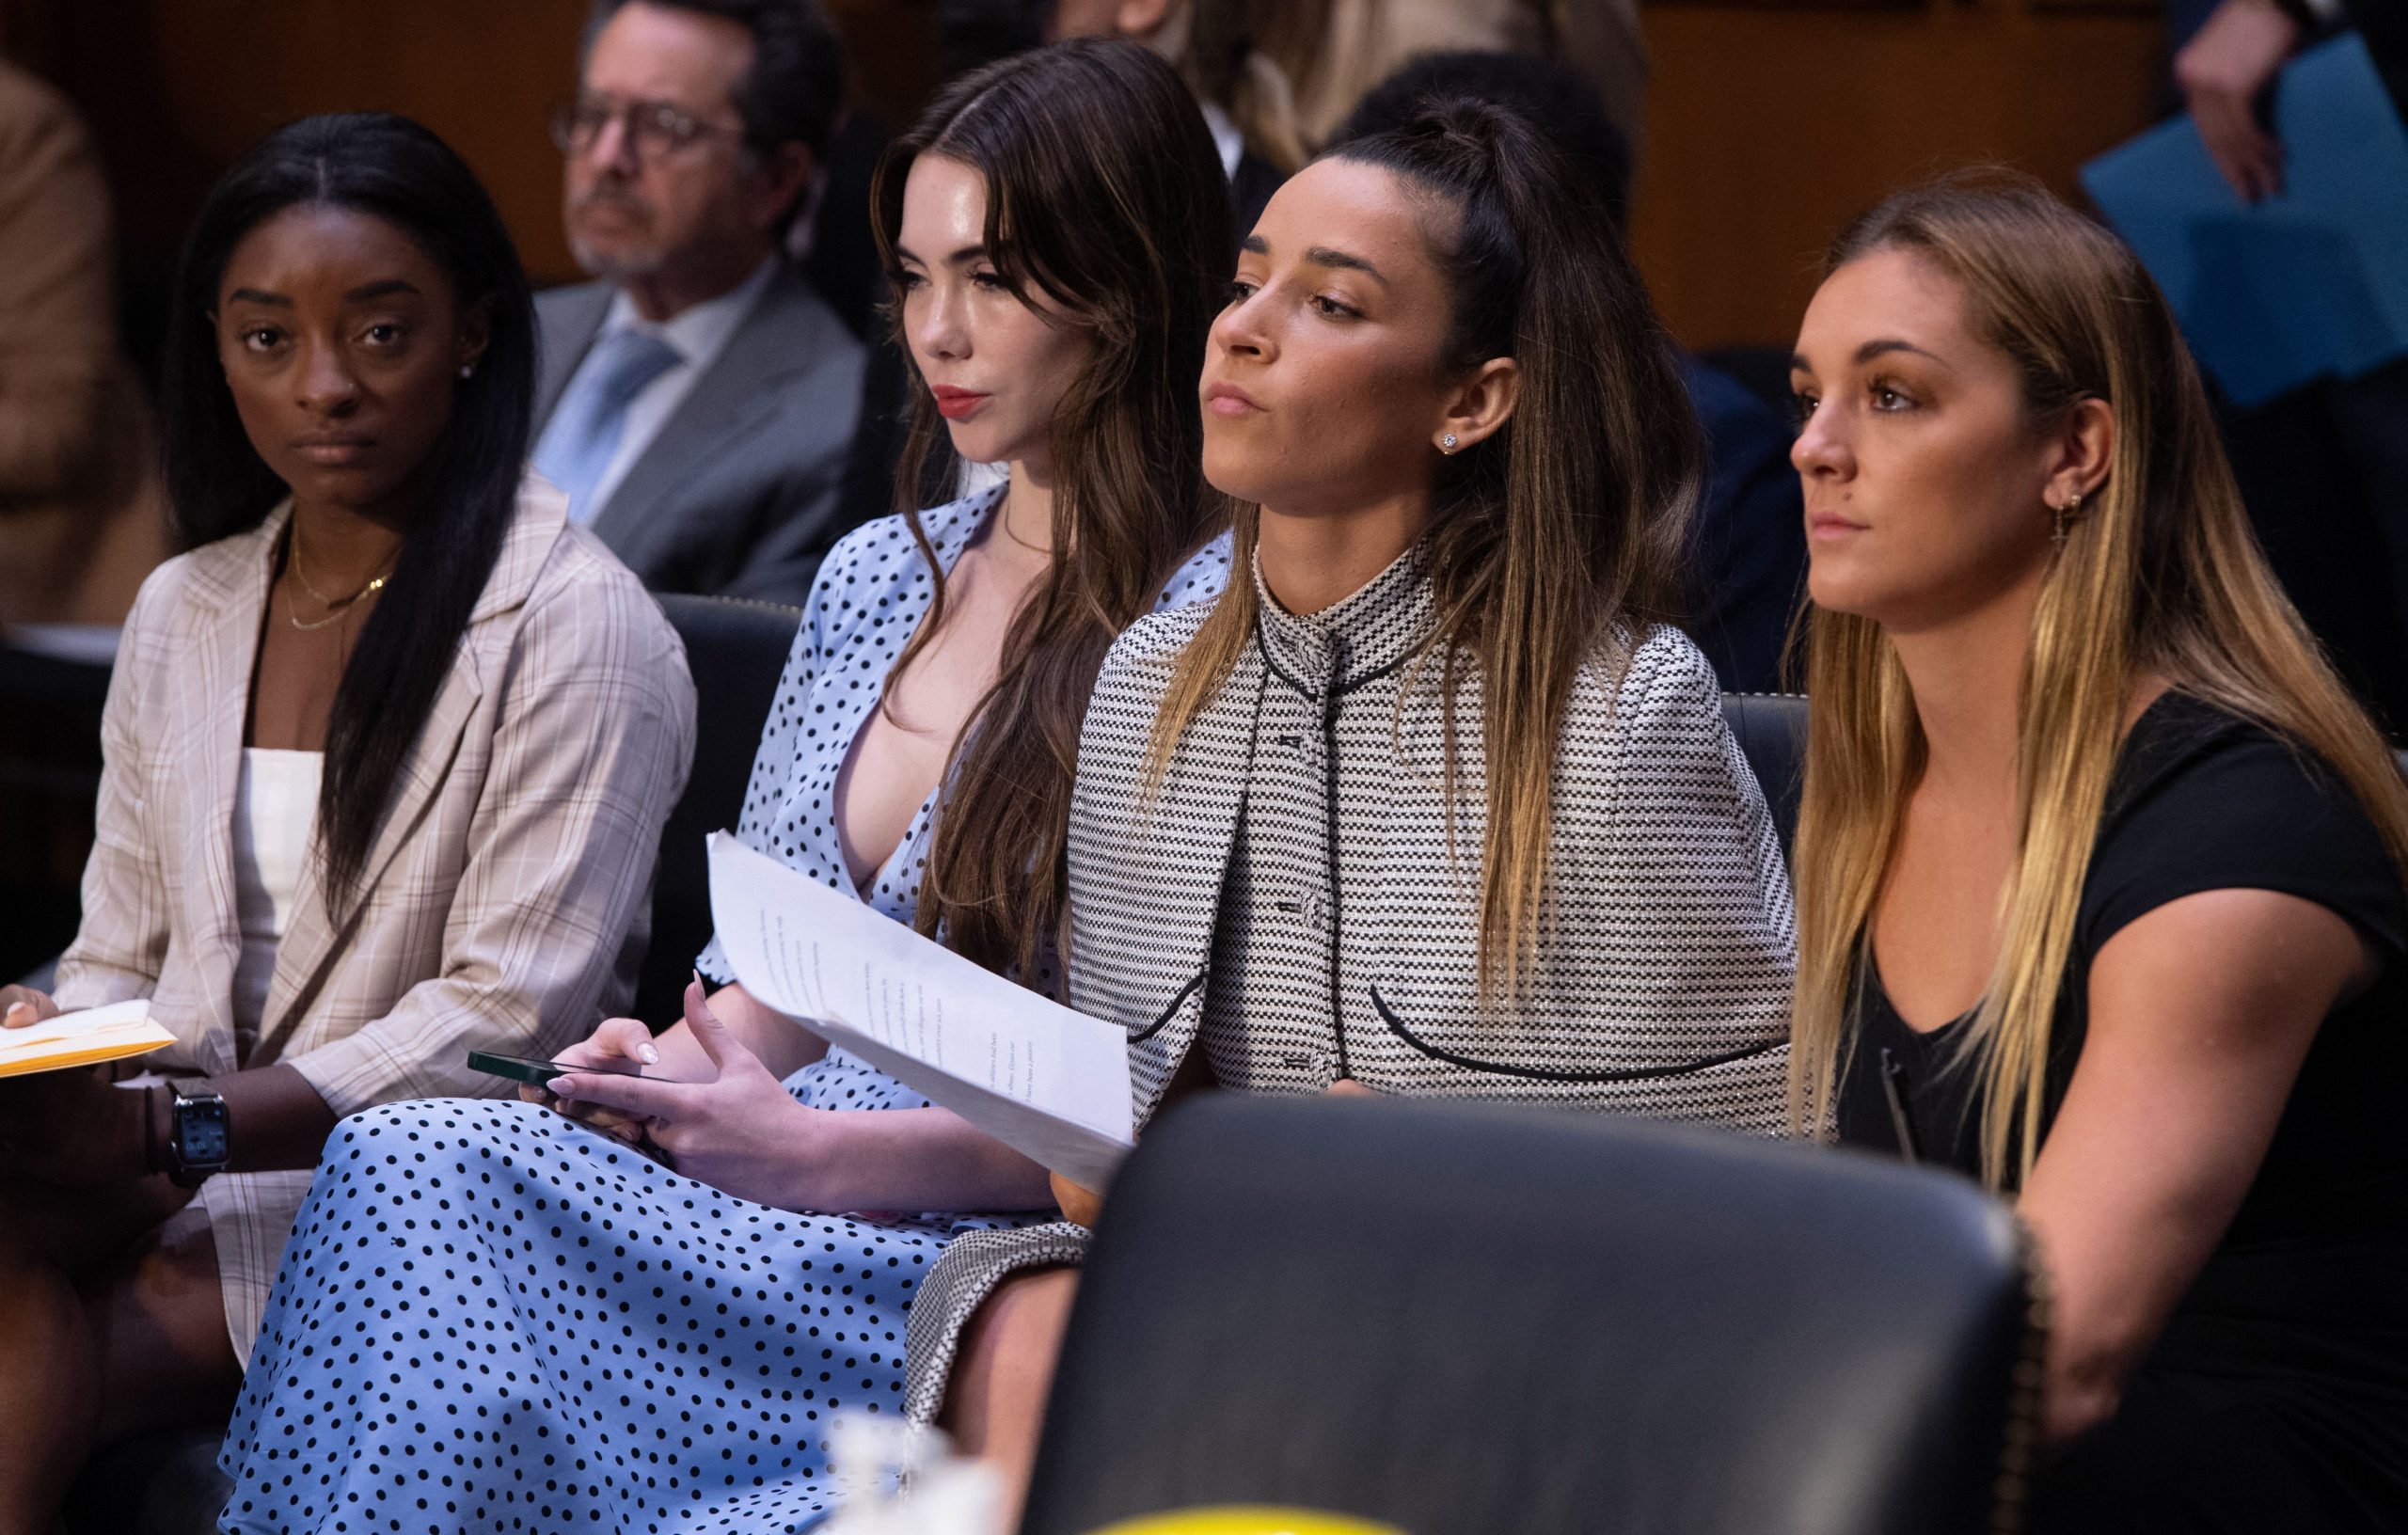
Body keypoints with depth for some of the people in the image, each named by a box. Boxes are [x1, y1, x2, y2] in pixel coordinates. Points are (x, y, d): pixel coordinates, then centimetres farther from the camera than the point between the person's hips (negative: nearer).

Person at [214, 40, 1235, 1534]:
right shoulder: (876, 576, 18)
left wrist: (814, 1152, -20)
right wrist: (674, 1072, -3)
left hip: (1007, 1239, -7)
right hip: (779, 1172, 7)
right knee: (409, 1160, -23)